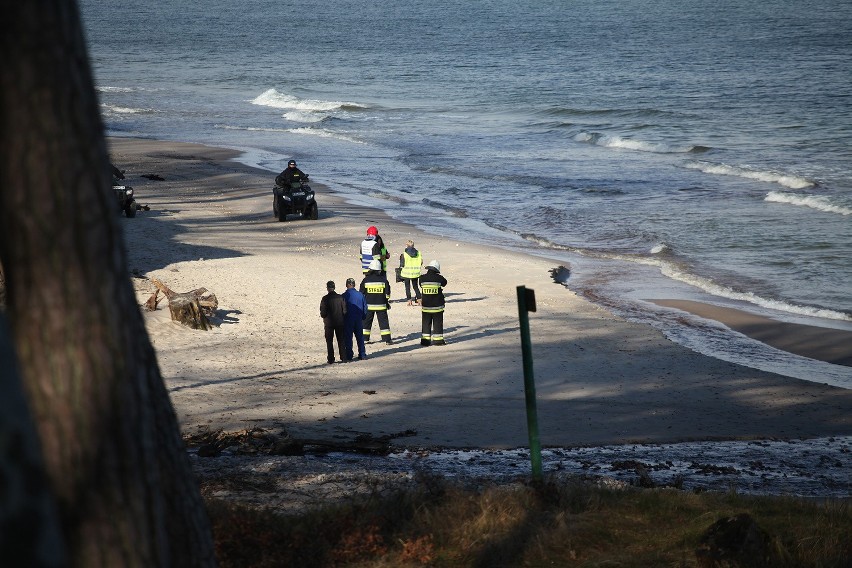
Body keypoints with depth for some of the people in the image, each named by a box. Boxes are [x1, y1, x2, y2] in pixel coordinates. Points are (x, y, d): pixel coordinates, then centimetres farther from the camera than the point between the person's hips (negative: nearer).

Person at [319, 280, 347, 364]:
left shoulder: (325, 299, -13)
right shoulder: (340, 297, -5)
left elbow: (323, 312, -12)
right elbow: (344, 310, -2)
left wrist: (324, 317, 10)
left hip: (329, 322, -3)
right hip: (340, 322, 3)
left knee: (329, 341, 7)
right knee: (341, 341, 14)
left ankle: (331, 359, 5)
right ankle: (343, 357, 14)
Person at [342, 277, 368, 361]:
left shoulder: (344, 296, -10)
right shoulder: (360, 295, 0)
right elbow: (365, 307, 5)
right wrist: (363, 317, 16)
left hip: (348, 320, -3)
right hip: (359, 319, 3)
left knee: (348, 338, 4)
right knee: (360, 337, 12)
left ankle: (349, 355, 3)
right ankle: (362, 355, 12)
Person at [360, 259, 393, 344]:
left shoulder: (366, 280, -6)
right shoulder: (383, 280, -4)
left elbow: (361, 293, -1)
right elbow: (387, 294, 2)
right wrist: (387, 303, 15)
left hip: (369, 305, 0)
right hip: (381, 305, 0)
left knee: (366, 321, 11)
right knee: (383, 321, 5)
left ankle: (364, 338, 10)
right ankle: (387, 339, 4)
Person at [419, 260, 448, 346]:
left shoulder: (422, 278, -6)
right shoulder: (439, 278, -11)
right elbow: (444, 283, 10)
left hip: (426, 306, 2)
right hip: (437, 305, -2)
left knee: (426, 323, 10)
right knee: (437, 322, 8)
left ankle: (425, 340, 10)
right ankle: (438, 340, 9)